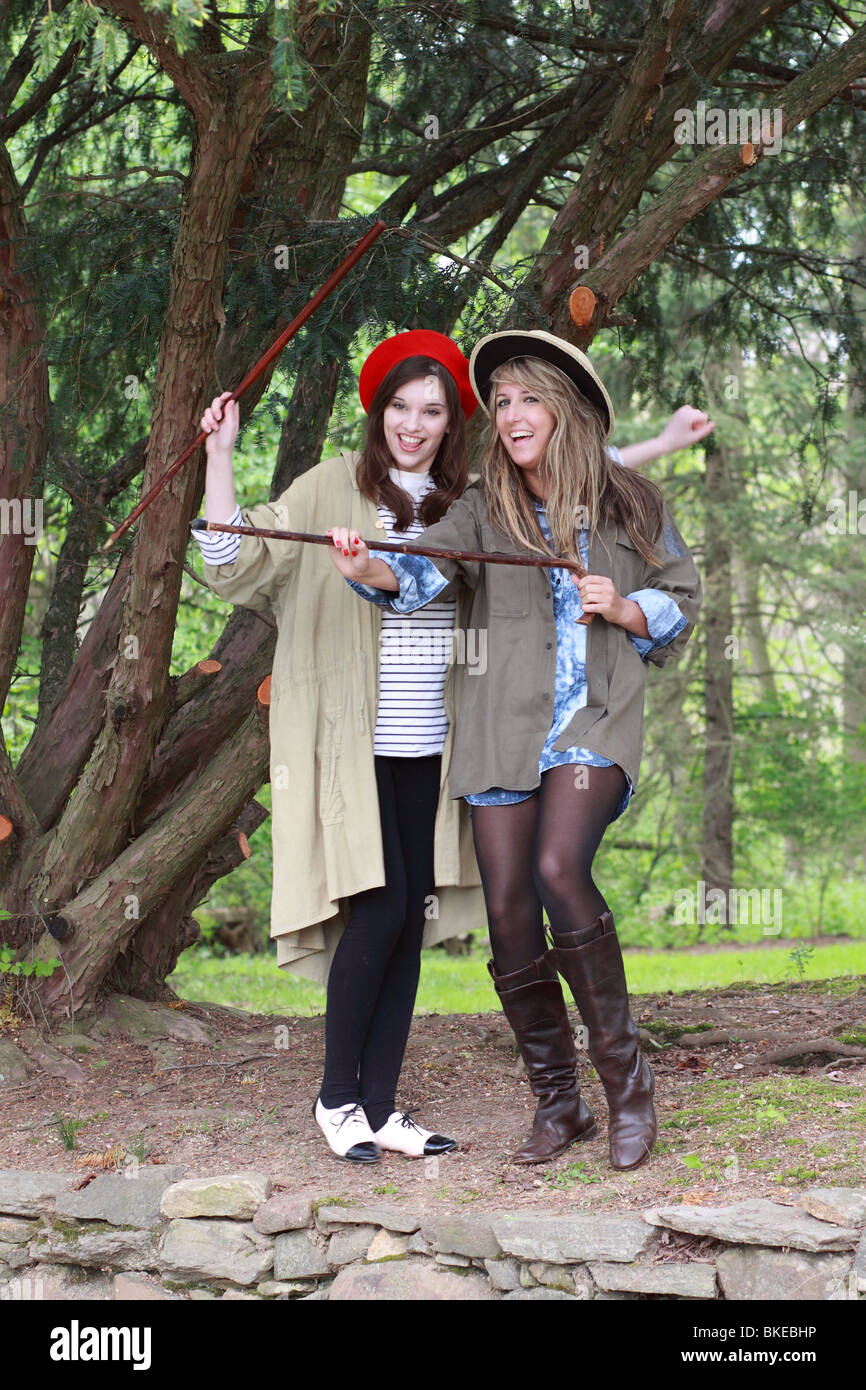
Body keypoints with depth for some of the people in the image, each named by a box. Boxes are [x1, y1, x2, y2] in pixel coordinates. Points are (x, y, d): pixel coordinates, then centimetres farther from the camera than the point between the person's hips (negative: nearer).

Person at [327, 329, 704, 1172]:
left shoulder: (630, 505, 7)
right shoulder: (485, 510, 6)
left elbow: (681, 602, 16)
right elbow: (423, 572, -12)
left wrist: (623, 609, -5)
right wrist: (366, 567, -33)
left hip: (596, 720, -2)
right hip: (505, 725, 2)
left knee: (558, 868, -26)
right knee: (508, 910, -2)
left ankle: (625, 1076, -10)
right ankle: (558, 1104, 16)